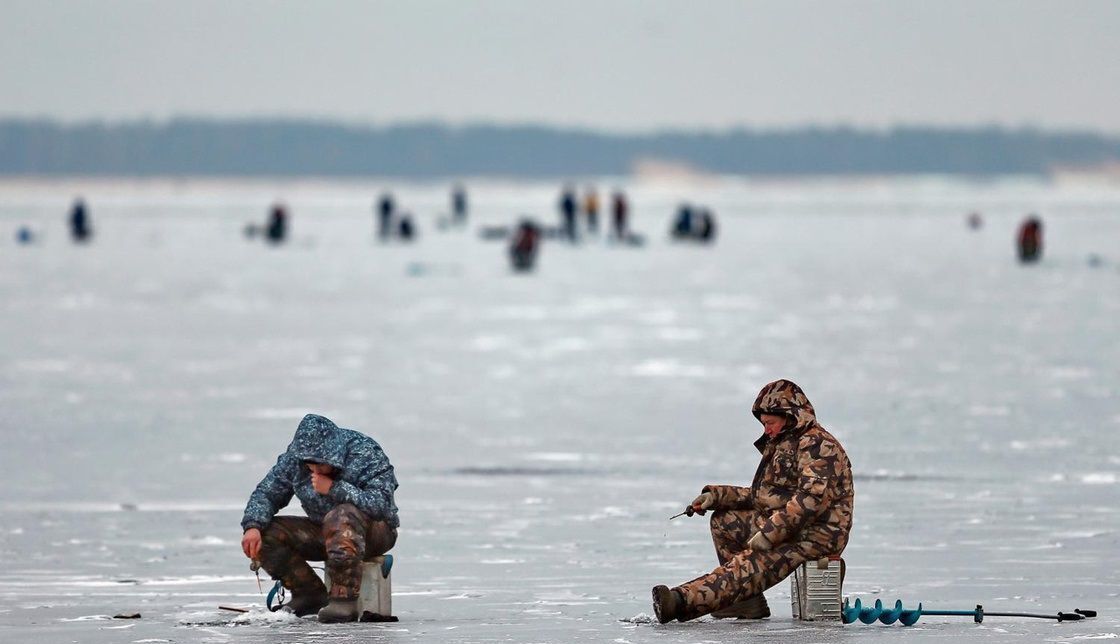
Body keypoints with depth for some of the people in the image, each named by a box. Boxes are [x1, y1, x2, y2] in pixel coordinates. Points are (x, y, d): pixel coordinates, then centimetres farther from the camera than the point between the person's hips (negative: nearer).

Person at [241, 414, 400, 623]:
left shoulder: (365, 453, -21)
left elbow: (382, 504, -30)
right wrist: (253, 526, -20)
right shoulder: (294, 458, -6)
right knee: (266, 534, -13)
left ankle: (345, 599, -38)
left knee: (342, 516, -40)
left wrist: (335, 489, -33)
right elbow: (266, 493, 0)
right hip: (324, 532, 6)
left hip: (373, 530, -6)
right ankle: (311, 595, -3)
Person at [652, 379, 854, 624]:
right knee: (723, 520, 11)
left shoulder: (816, 444, -11)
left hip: (816, 536, -11)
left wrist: (770, 533, -27)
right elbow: (759, 497, 26)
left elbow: (813, 497, -25)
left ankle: (681, 601, -46)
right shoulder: (782, 445, 23)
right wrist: (716, 495, 11)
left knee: (749, 567, -26)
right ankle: (746, 600, -2)